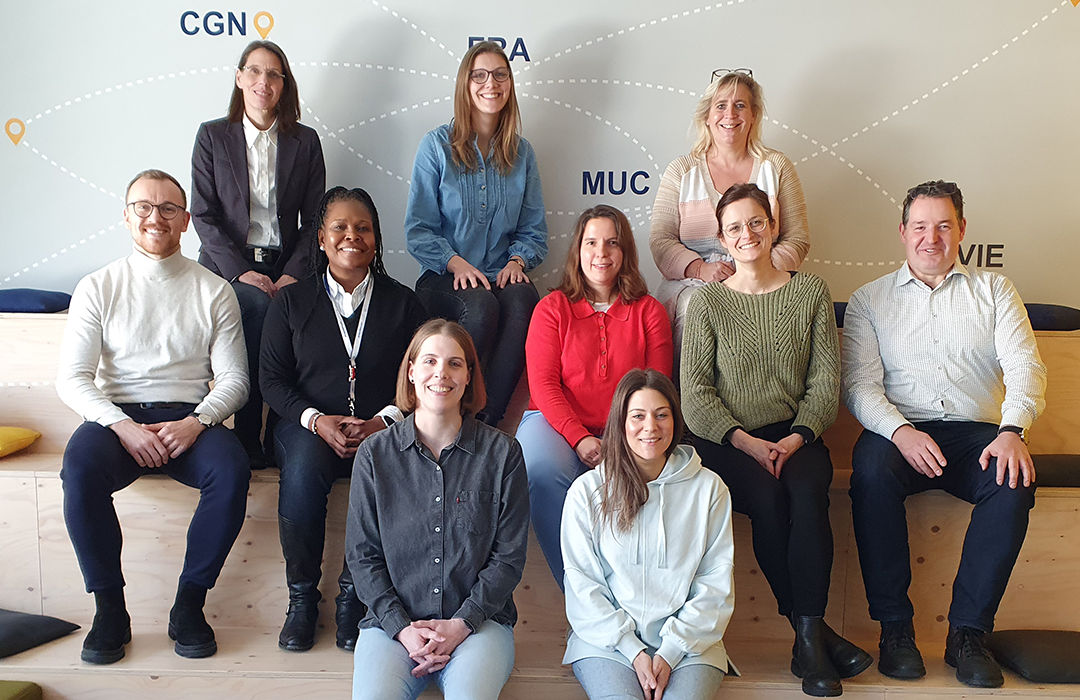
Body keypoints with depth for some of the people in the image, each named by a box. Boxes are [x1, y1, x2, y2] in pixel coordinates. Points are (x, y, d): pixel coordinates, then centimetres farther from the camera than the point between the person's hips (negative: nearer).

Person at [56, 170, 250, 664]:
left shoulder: (214, 291, 9)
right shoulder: (98, 287, 8)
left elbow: (234, 378, 4)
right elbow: (71, 378, 0)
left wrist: (196, 422, -15)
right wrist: (122, 425, -17)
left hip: (189, 419, 0)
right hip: (115, 416, 0)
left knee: (231, 470, -31)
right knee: (80, 468, -32)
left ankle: (190, 604, -16)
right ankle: (109, 608, -16)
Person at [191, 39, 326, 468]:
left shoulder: (305, 142, 11)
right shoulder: (212, 136, 8)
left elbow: (314, 219, 6)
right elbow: (204, 215, 0)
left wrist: (293, 274, -10)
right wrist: (241, 271, -14)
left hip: (284, 268, 1)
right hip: (228, 266, -1)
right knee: (258, 307, -32)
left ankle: (280, 440, -20)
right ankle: (247, 442, -22)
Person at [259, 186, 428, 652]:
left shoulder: (402, 303, 10)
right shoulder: (291, 302, 11)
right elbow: (272, 380, 6)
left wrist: (382, 423, -13)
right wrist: (317, 421, -12)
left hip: (380, 431, 0)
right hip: (310, 426, 1)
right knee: (303, 468, -34)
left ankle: (354, 595, -15)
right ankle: (302, 596, -15)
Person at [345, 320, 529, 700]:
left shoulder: (502, 453, 0)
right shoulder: (374, 454, 3)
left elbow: (509, 557, 1)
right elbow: (362, 555, 3)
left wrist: (462, 623, -10)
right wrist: (402, 628, -9)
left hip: (478, 620, -1)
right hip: (393, 620, 1)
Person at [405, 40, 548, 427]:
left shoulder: (521, 152, 13)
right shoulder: (437, 145, 4)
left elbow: (534, 230, 15)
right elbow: (418, 229, 0)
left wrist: (517, 261, -6)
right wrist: (456, 262, -16)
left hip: (502, 275, 2)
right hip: (443, 278, -2)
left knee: (524, 303, -32)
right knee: (481, 306, -35)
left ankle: (488, 419, -25)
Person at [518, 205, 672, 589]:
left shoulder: (649, 312, 13)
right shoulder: (552, 308, 10)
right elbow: (543, 384, 0)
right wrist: (580, 438, -16)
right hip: (557, 423, 0)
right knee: (543, 471, -34)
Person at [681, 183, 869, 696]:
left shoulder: (810, 292, 9)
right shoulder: (707, 302, 5)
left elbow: (825, 380, 4)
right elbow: (695, 393, -2)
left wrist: (796, 438, -12)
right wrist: (745, 441, -15)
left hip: (795, 434, 1)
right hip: (725, 440, -1)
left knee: (807, 491, -30)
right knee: (767, 494, -30)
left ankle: (807, 635, -24)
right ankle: (813, 632, -18)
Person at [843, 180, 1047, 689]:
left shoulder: (993, 290, 16)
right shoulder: (870, 299, 14)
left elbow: (1024, 365, 2)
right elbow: (860, 384, 1)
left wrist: (1012, 430, -19)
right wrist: (900, 430, -19)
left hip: (976, 432, 1)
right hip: (899, 430, -1)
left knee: (1015, 482, -31)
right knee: (871, 469, -34)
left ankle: (968, 631, -19)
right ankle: (894, 626, -21)